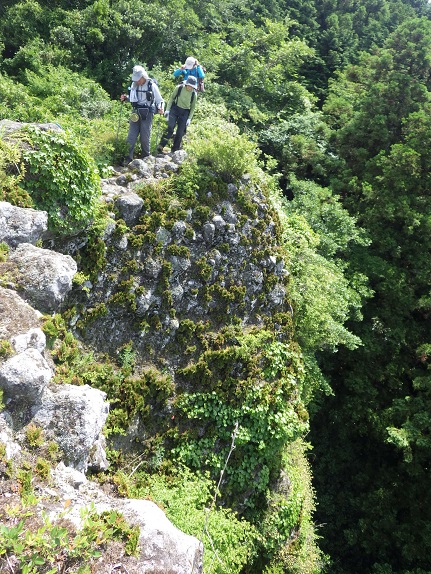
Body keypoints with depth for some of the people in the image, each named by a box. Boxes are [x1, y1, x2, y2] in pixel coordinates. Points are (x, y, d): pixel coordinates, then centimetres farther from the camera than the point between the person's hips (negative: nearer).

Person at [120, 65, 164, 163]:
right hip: (136, 113, 4)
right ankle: (128, 158, 4)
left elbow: (160, 100, -3)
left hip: (147, 114, -4)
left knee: (145, 137, 2)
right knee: (131, 136, 0)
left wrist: (160, 108, -24)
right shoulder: (134, 84, 5)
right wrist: (125, 98, 0)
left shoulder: (152, 85, -8)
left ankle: (146, 158, 16)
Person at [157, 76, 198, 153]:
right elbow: (172, 98, 3)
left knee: (180, 132, 1)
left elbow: (193, 107, 5)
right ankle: (160, 146, -16)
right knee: (170, 128, -19)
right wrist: (167, 109, -2)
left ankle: (174, 151, 14)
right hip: (175, 109, -1)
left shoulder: (194, 94, -6)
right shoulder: (179, 88, -9)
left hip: (185, 112, 2)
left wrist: (189, 118, -2)